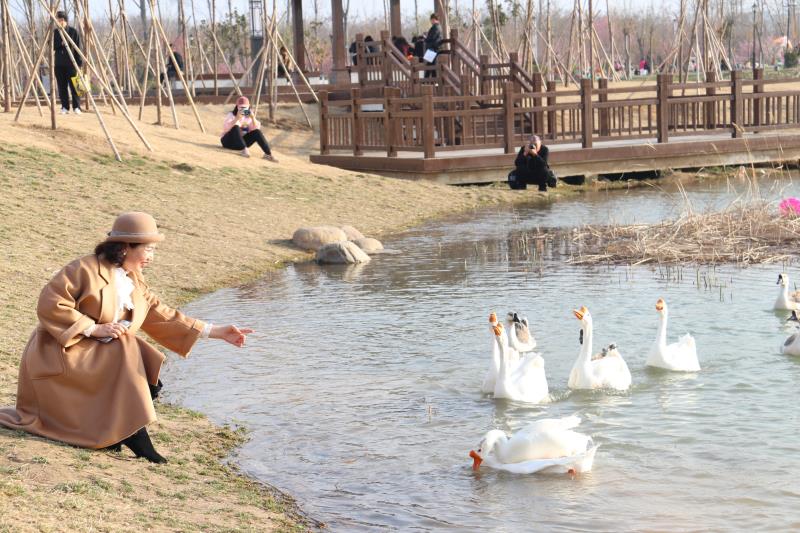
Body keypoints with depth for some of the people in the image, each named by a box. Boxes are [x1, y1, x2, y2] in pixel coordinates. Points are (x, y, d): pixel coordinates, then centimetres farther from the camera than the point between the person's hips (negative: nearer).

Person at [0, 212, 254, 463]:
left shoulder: (135, 283, 8)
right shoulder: (85, 270, -15)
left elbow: (163, 316, 7)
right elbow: (49, 304, -21)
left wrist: (215, 332, 1)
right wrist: (94, 328, -24)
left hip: (98, 358, 8)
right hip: (60, 352, -8)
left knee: (148, 383, -12)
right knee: (126, 357, -28)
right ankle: (134, 434, -23)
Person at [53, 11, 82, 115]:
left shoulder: (73, 31, -1)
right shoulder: (55, 32, 9)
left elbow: (78, 48, -2)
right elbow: (52, 46, 7)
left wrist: (79, 62, -8)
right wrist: (60, 43, -12)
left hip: (71, 63, -4)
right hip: (59, 64, 4)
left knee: (74, 86, -5)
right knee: (62, 87, 4)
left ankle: (76, 107, 1)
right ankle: (65, 107, 10)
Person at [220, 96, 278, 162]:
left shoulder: (248, 117, 4)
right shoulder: (231, 115, -9)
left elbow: (256, 129, -8)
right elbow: (226, 128, -27)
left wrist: (253, 118, -21)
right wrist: (237, 118, -36)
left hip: (241, 142, 4)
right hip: (228, 141, -4)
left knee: (257, 132, -18)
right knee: (236, 127, -32)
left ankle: (268, 154, -24)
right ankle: (243, 150, -37)